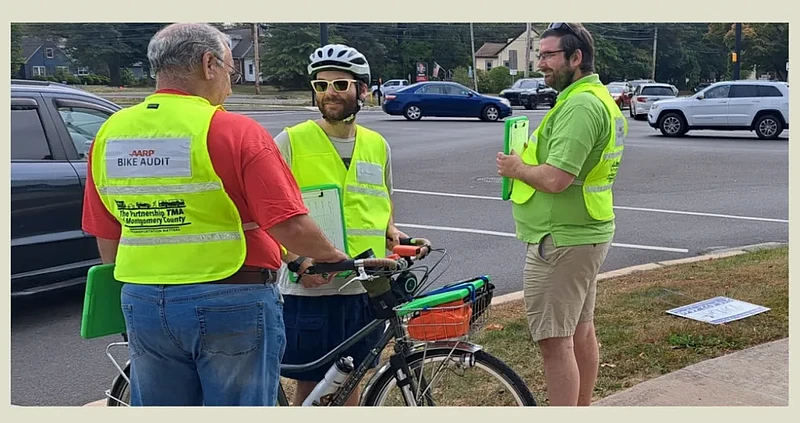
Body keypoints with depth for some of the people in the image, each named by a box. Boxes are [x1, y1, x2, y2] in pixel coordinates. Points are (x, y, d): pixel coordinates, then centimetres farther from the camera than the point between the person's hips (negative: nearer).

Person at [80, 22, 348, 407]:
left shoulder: (110, 133, 3)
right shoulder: (234, 131, -14)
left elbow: (106, 237, 10)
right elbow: (290, 227, -18)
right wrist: (335, 257, 0)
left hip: (142, 303, 6)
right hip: (232, 303, -5)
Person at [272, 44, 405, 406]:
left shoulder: (377, 145, 9)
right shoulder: (290, 142, -6)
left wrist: (392, 232, 3)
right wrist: (297, 261, -19)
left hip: (364, 288, 4)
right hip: (310, 289, -4)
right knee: (310, 389, 5)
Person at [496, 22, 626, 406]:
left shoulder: (580, 105, -21)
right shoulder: (601, 98, 14)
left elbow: (555, 179, -28)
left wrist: (515, 167, -10)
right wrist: (526, 161, 7)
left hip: (561, 241, -11)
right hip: (590, 233, 11)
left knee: (554, 342, -4)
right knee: (581, 330, 19)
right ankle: (582, 409, 33)